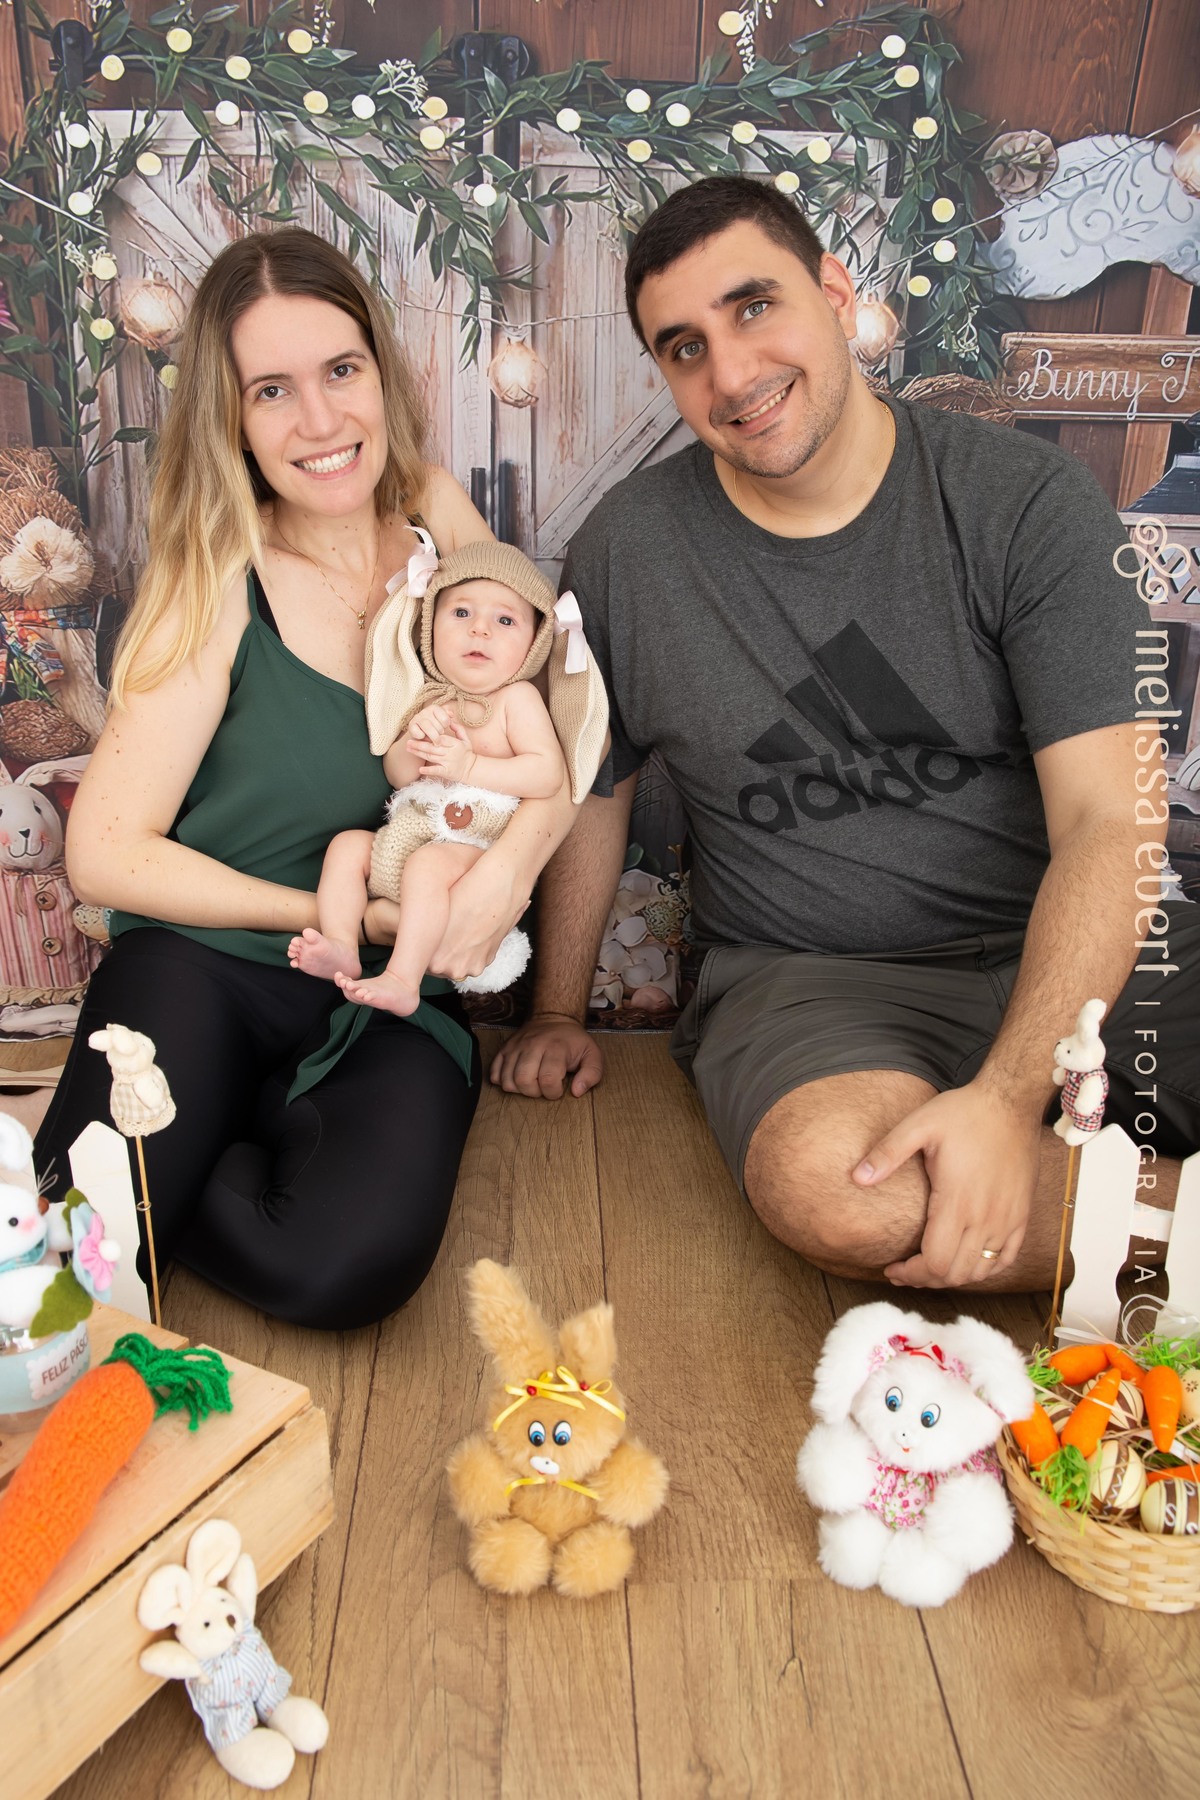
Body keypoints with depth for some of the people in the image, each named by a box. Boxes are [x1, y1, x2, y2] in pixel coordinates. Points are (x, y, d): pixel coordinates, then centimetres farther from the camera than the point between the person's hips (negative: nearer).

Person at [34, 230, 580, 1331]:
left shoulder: (433, 511, 3)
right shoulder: (221, 585, -7)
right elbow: (106, 854, -8)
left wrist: (517, 859, -17)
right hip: (208, 966, -2)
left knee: (353, 1261, -25)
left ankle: (262, 1129, 5)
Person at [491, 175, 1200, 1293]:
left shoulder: (1028, 501, -5)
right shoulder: (628, 549, 1)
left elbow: (1109, 822, -12)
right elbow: (591, 785, 15)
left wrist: (1009, 1094, -25)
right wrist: (557, 1013, 18)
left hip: (1073, 951, 0)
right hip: (808, 979, 2)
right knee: (833, 1189, -33)